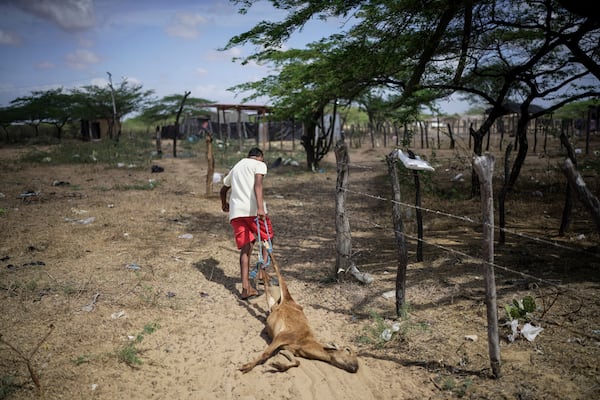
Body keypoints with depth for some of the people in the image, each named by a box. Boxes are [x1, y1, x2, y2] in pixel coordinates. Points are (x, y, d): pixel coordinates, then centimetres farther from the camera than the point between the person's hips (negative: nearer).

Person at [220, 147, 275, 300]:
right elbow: (258, 184, -14)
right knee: (267, 239, 17)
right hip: (253, 209, -5)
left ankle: (246, 287, 3)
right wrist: (260, 207, -25)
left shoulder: (235, 167, 29)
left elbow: (223, 190, 41)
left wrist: (224, 204, 60)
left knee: (246, 248, 8)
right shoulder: (259, 164, 8)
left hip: (235, 212, 5)